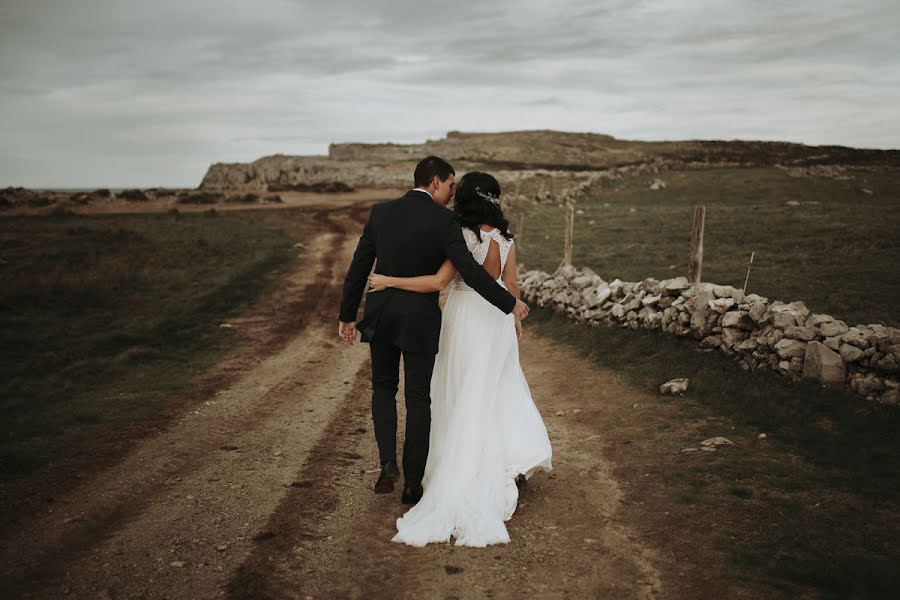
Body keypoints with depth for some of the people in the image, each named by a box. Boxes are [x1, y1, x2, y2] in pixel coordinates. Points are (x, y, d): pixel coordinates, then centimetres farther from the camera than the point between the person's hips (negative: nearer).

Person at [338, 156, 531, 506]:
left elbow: (358, 267, 3)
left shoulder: (381, 212, 1)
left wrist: (347, 316, 10)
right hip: (420, 320, -3)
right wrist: (510, 303, -7)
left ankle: (388, 463, 5)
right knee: (418, 399, 9)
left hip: (380, 316, 3)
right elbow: (470, 271, -17)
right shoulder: (444, 221, -11)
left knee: (383, 388, 22)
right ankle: (412, 485, 13)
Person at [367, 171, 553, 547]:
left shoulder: (462, 236, -16)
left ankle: (463, 480, 12)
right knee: (500, 388, 20)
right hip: (497, 318, 5)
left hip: (467, 316, -5)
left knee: (465, 397, 5)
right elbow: (510, 283, 5)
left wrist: (388, 281, -18)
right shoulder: (505, 235, 1)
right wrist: (516, 319, 20)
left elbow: (438, 282, -22)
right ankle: (516, 459, 17)